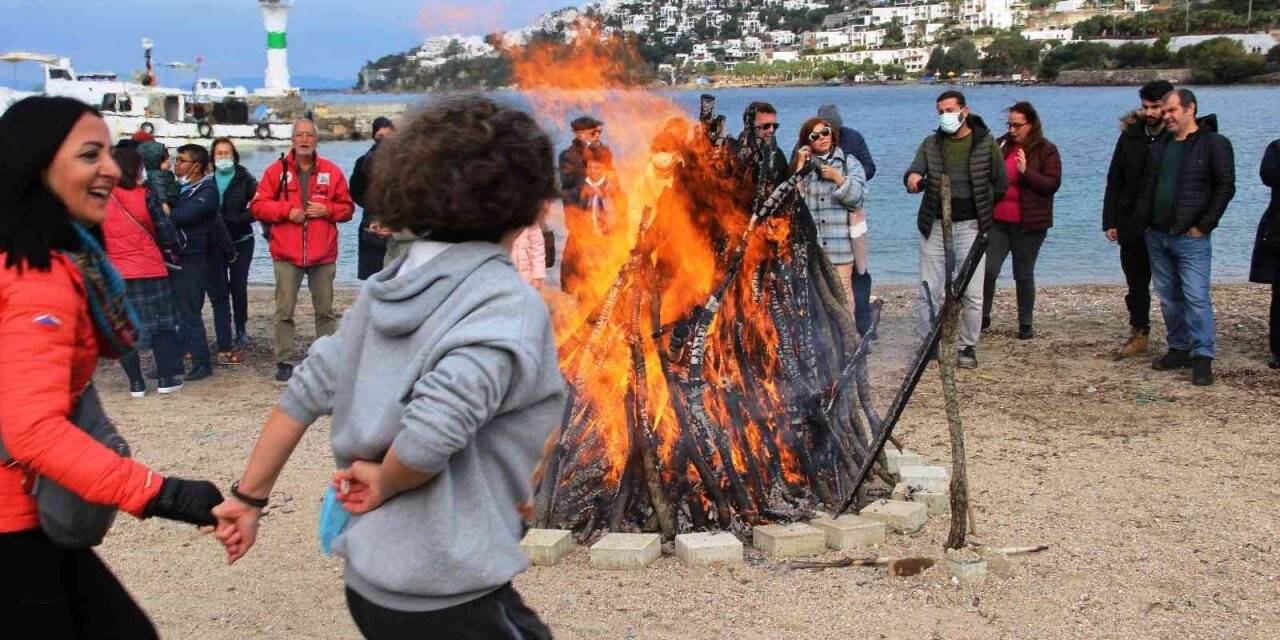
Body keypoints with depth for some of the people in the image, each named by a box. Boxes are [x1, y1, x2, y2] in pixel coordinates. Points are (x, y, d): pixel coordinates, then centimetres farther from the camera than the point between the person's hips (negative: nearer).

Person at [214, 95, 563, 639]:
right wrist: (385, 483, -10)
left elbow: (307, 392, 6)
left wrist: (248, 497, 15)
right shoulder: (509, 306, -18)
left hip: (368, 579, 7)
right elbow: (436, 427, -29)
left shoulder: (387, 286, 4)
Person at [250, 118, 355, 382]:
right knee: (284, 311, 1)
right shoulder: (277, 170, 4)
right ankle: (284, 361, 10)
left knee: (325, 310, 8)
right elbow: (258, 206, 2)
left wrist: (327, 209, -10)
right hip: (286, 254, -1)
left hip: (323, 254, 1)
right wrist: (286, 210, -12)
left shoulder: (331, 172, 6)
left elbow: (347, 208, 9)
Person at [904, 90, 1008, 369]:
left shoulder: (986, 143, 0)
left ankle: (968, 347, 12)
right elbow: (915, 171, -9)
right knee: (929, 290, 3)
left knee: (972, 293, -1)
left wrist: (982, 210, 9)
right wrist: (912, 179, -32)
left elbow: (1001, 183, 7)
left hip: (970, 227, -2)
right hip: (934, 225, 2)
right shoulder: (931, 144, 5)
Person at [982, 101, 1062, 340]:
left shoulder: (1046, 150, -2)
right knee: (988, 269, -6)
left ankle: (1026, 324, 18)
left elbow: (1053, 184, -11)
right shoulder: (1002, 145, 8)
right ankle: (983, 316, 10)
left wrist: (1026, 171, -22)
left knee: (1023, 274, 6)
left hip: (1028, 223, -3)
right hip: (997, 220, 3)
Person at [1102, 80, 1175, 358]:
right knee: (1136, 283, 12)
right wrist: (1110, 221, 1)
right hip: (1132, 225, 4)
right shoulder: (1131, 135, 4)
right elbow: (1114, 181, 6)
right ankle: (1139, 335, 23)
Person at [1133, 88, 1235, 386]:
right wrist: (1144, 222, 9)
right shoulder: (1160, 146, 14)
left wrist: (1203, 226, -12)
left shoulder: (1214, 144, -6)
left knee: (1196, 298, -9)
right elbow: (1147, 187, 18)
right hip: (1157, 237, 7)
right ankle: (1179, 349, 22)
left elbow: (1225, 188, -10)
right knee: (1168, 297, 12)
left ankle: (1202, 357, -4)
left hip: (1191, 239, -7)